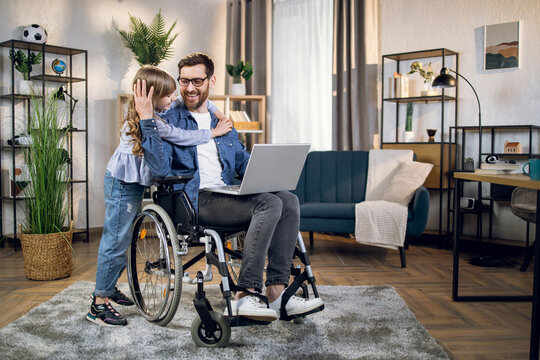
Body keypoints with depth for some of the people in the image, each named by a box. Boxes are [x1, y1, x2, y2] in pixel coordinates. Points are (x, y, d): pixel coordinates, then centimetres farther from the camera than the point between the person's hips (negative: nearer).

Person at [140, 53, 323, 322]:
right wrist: (146, 121, -17)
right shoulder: (170, 120, 4)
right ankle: (245, 296, -29)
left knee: (288, 200, -16)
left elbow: (245, 163, 24)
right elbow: (160, 168, -12)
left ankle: (277, 291, -19)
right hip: (194, 200, -6)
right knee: (269, 203, -27)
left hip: (225, 196, 7)